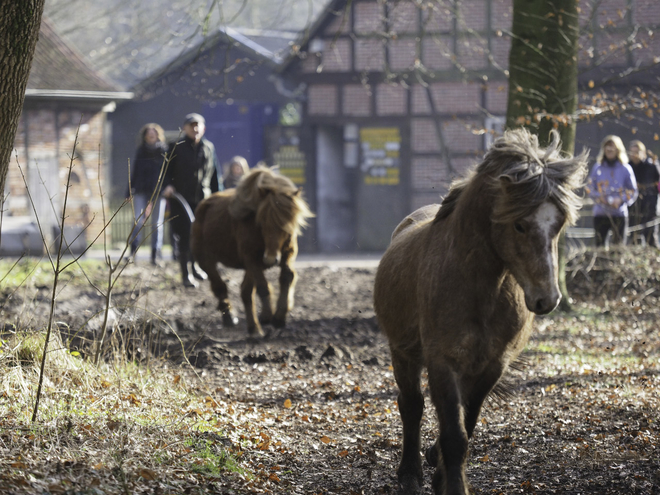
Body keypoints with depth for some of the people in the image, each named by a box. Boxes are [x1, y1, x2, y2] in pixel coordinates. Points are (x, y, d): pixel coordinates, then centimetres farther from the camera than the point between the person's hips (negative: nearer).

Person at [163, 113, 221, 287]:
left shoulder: (209, 148, 8)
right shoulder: (176, 148, 0)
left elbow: (214, 175, 13)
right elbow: (167, 171, 3)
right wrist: (168, 186, -16)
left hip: (203, 200, 3)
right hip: (181, 200, -3)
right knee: (184, 237, -2)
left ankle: (193, 266, 32)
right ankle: (186, 275, 5)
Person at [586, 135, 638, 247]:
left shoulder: (625, 169, 2)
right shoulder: (597, 168, 7)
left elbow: (632, 191, 4)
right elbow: (589, 187, 10)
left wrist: (621, 200, -13)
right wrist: (598, 196, -10)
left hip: (619, 213, -1)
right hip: (600, 213, 1)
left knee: (619, 245, -4)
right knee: (599, 243, -2)